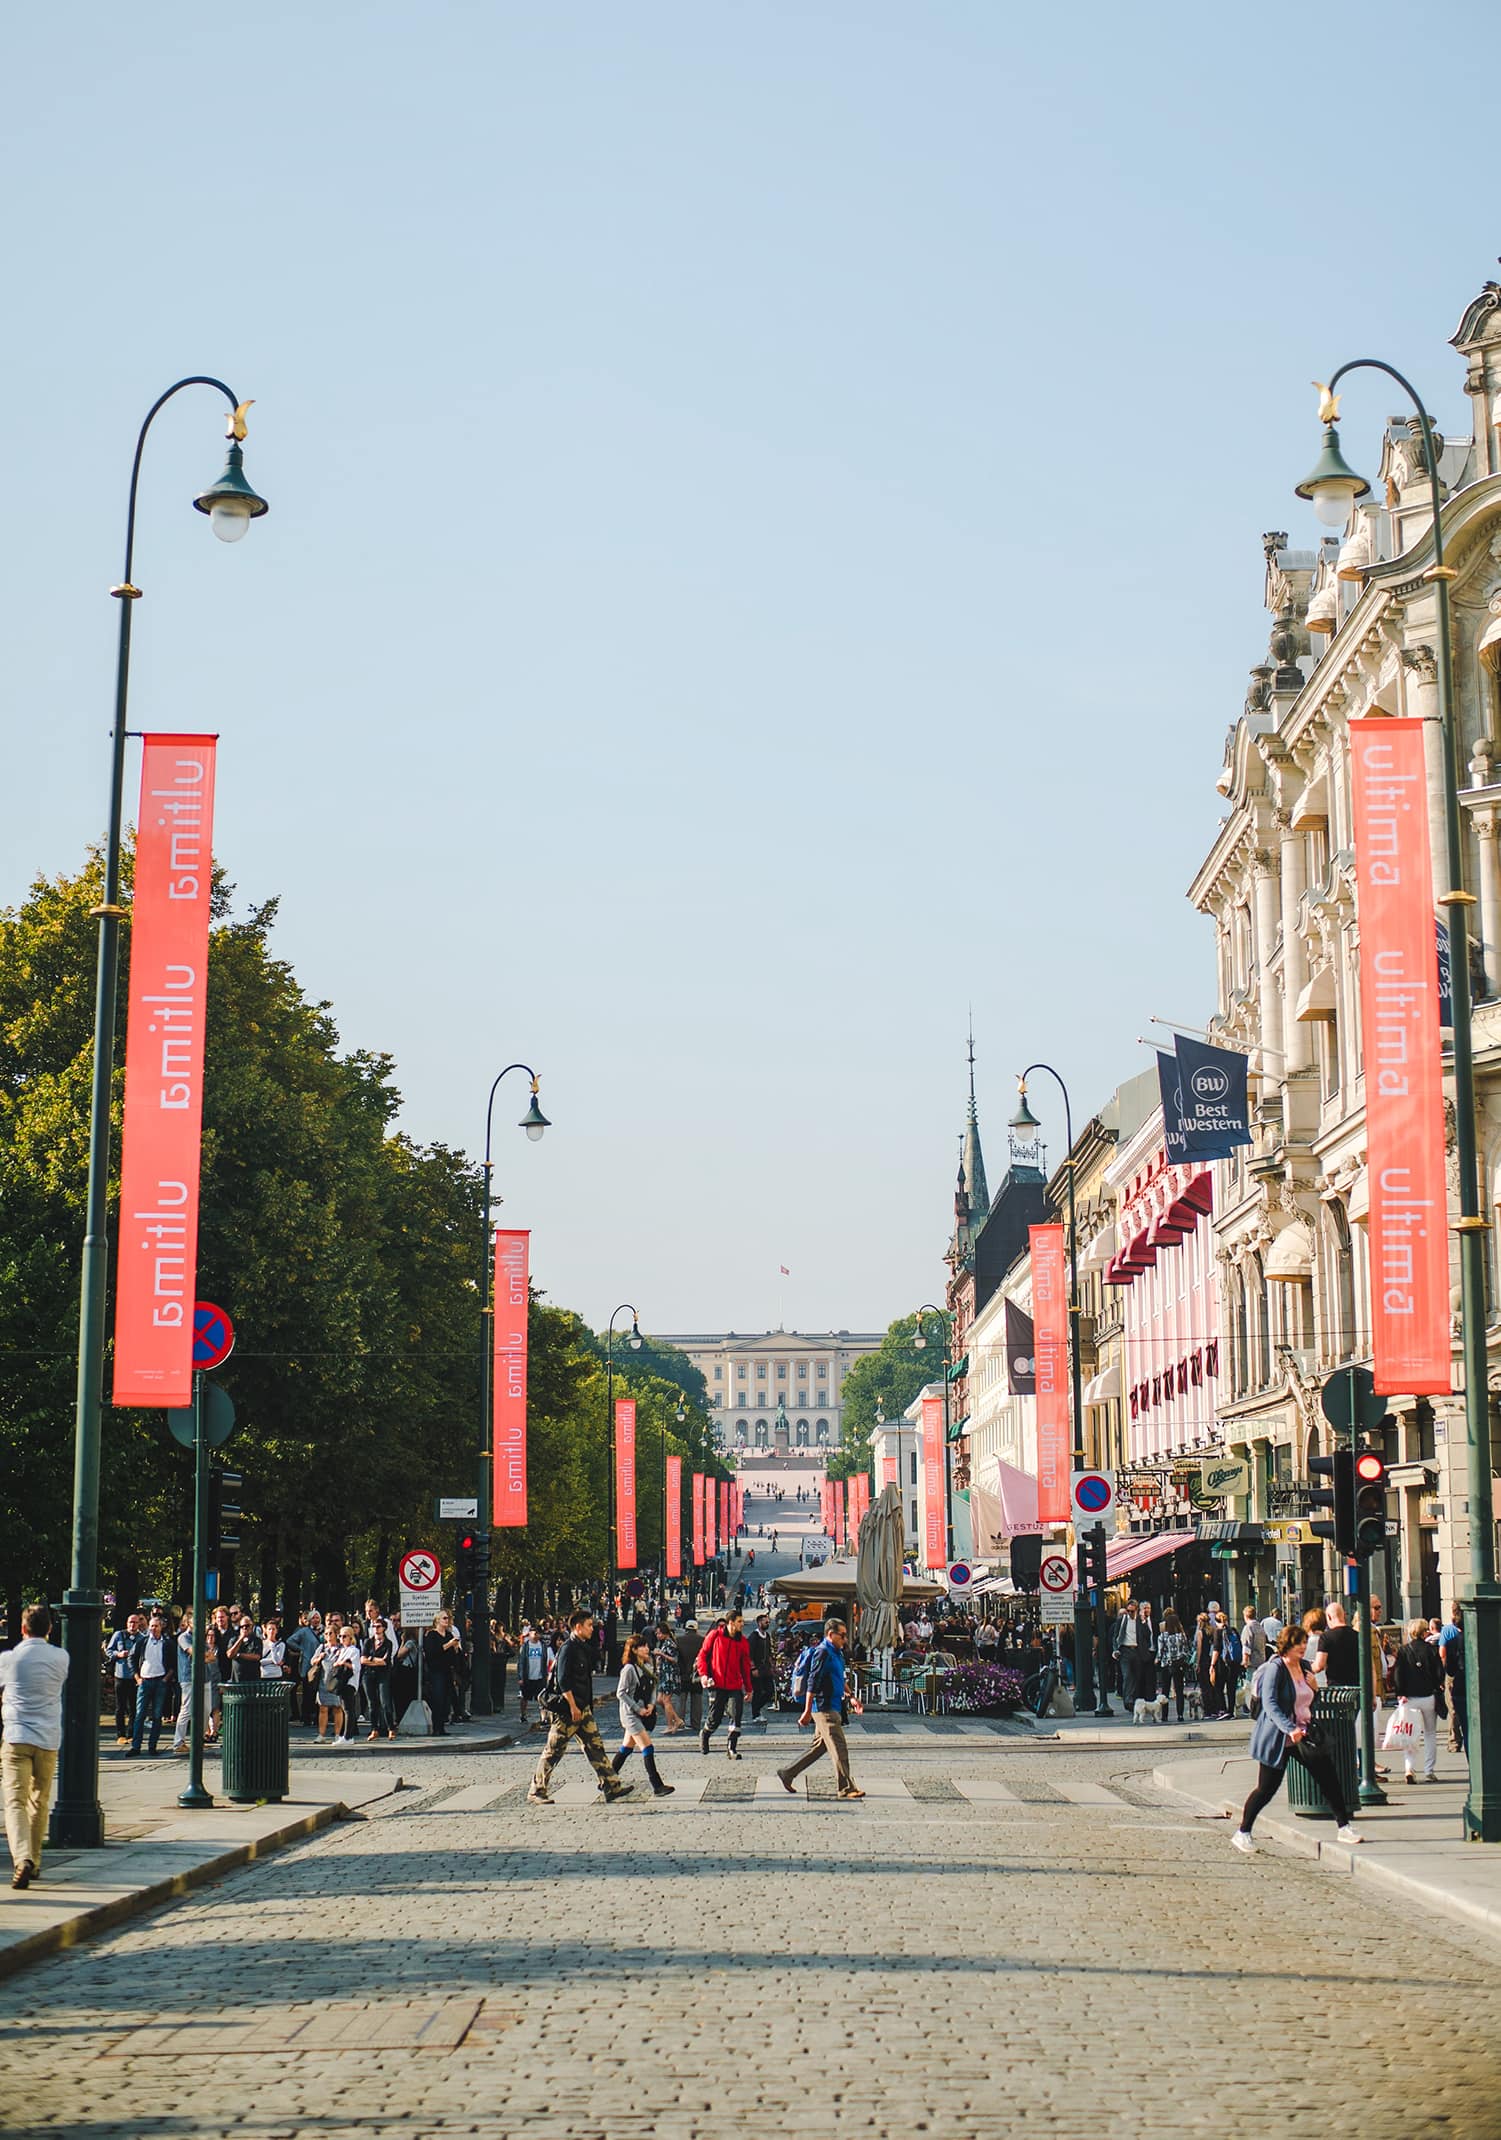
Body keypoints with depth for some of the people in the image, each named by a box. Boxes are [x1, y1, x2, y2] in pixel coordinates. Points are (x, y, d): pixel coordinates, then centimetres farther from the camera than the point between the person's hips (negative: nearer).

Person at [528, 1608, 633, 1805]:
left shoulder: (584, 1648, 14)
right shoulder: (568, 1649, -15)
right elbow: (563, 1680, -20)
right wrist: (573, 1706, -20)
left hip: (583, 1709, 9)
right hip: (567, 1709, -9)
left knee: (595, 1746, 6)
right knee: (554, 1751, -2)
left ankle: (611, 1786, 5)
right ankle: (536, 1791, 6)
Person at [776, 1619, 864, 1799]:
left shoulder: (837, 1653, 17)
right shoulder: (823, 1652, -14)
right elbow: (813, 1682, -17)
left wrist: (850, 1700, 17)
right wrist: (807, 1711, -19)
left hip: (833, 1708, 10)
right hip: (825, 1708, -10)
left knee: (819, 1747, 14)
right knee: (839, 1747, -8)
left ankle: (787, 1774, 21)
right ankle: (845, 1788, -4)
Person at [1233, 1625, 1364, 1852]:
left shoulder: (1305, 1668, 10)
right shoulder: (1275, 1668, -13)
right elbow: (1270, 1703, -23)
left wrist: (1313, 1688, 0)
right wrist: (1289, 1729, -36)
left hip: (1302, 1733, 7)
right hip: (1276, 1737, -7)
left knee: (1327, 1772, -8)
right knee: (1266, 1788, -2)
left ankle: (1344, 1826, -1)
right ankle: (1242, 1833, 15)